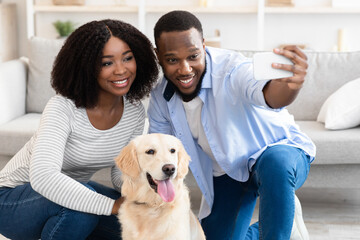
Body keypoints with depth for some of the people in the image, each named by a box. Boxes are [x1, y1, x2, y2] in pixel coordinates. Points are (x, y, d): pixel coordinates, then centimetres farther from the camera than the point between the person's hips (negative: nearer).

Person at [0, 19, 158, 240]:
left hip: (73, 189, 6)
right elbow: (42, 177, -43)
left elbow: (121, 172, -1)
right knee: (78, 202, -37)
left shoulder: (135, 112, -9)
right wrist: (112, 205, -45)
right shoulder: (63, 108, -29)